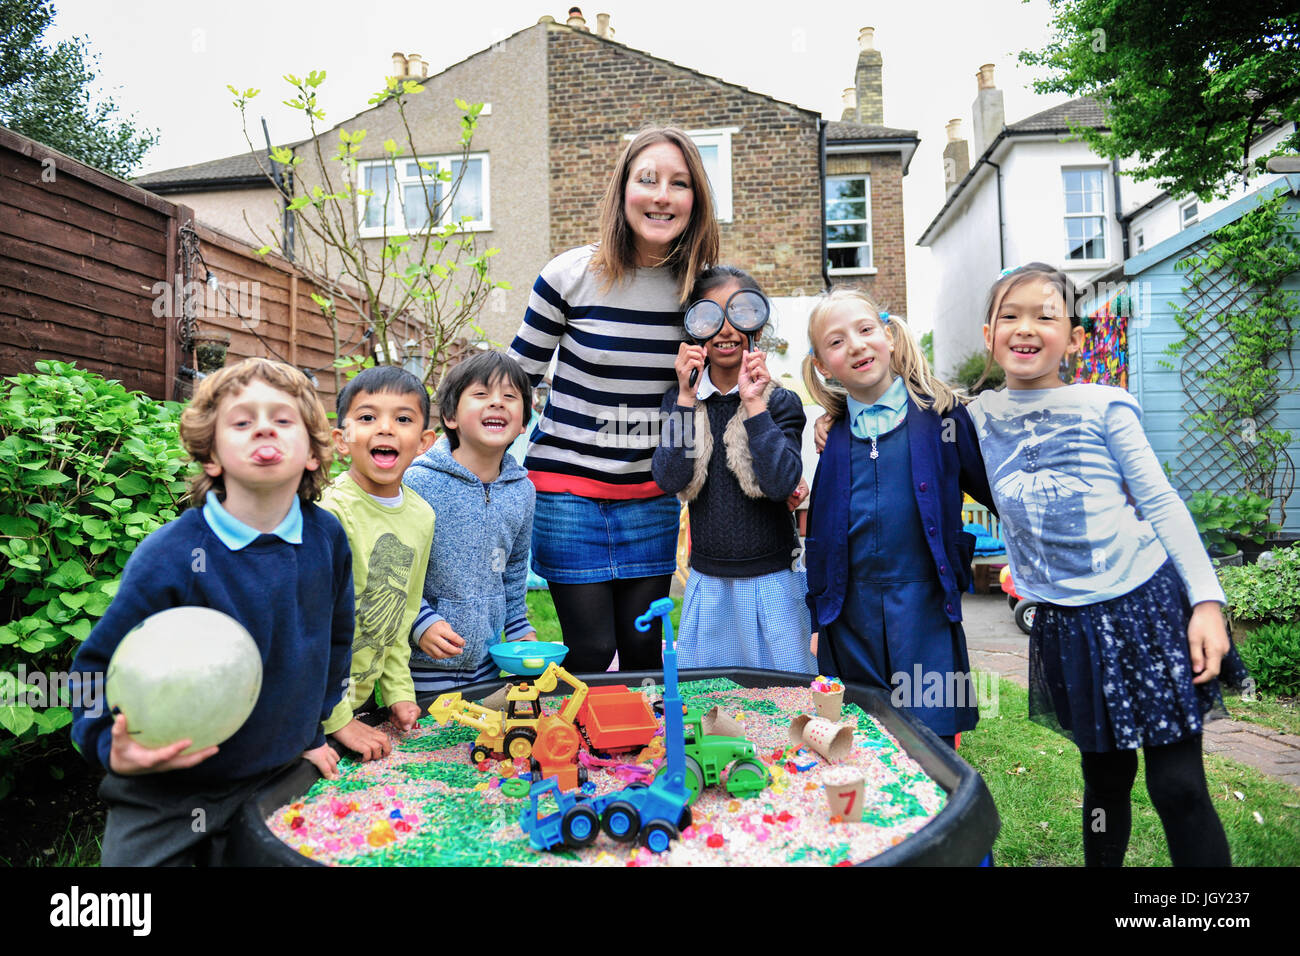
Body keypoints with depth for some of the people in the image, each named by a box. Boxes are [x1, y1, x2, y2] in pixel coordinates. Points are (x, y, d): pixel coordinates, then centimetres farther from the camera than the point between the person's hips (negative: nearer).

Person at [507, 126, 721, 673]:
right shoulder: (571, 275, -11)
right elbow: (517, 377, 0)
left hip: (651, 495, 3)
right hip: (567, 488, -3)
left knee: (643, 650, 10)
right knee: (591, 651, 1)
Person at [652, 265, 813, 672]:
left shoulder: (780, 401, -4)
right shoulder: (680, 398, 2)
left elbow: (781, 484, -18)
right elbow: (670, 480, -11)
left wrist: (754, 403, -18)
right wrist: (687, 396, -14)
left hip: (773, 582, -2)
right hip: (707, 583, 2)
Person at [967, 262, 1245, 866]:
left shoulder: (1103, 406, -4)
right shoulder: (981, 415, 3)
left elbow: (1161, 504, -3)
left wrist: (1206, 601, -9)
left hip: (1147, 604, -2)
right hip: (1068, 623, 3)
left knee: (1178, 787, 1)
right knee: (1105, 780, 15)